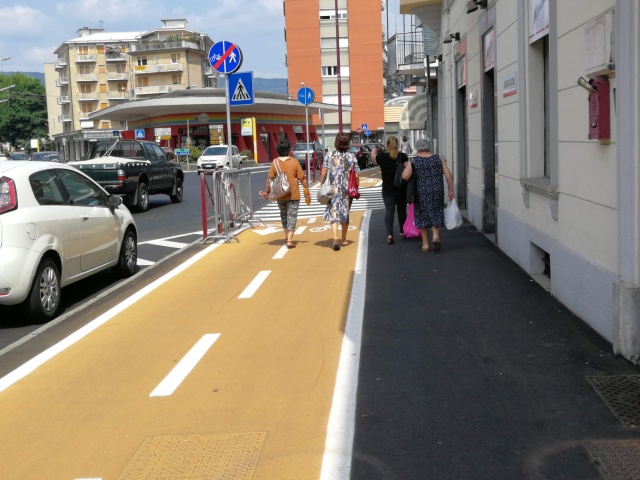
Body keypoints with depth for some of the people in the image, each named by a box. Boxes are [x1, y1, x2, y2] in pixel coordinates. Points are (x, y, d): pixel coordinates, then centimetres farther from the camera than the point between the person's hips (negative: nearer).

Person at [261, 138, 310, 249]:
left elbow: (270, 179, -4)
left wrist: (267, 192, 6)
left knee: (284, 214, 21)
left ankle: (287, 236, 27)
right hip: (293, 194, -3)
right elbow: (302, 178, -6)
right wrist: (307, 190, 5)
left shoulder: (275, 162, -2)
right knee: (292, 216, 1)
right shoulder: (294, 162, -8)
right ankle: (289, 240, -6)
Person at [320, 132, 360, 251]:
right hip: (347, 190, 1)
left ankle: (335, 238, -24)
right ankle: (344, 240, 27)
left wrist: (322, 186, 4)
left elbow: (323, 173, -6)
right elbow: (356, 175, -3)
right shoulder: (352, 156, -2)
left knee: (333, 214, -3)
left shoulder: (330, 156, -3)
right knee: (345, 213, 17)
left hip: (333, 190, -1)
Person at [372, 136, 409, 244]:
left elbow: (373, 156, 18)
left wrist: (375, 150, 40)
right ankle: (403, 231, 32)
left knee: (389, 211, -4)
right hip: (402, 189, 1)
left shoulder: (382, 157, -3)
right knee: (402, 210, 17)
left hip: (388, 190, -1)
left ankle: (389, 234, -20)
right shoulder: (403, 156, -5)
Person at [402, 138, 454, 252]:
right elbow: (448, 175, -1)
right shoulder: (438, 159, 3)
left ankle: (425, 244, 14)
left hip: (421, 193, -2)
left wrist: (406, 167, 5)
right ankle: (435, 235, -7)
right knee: (436, 213, 15)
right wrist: (451, 190, 5)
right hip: (437, 191, 2)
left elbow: (405, 176, -15)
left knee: (422, 216, 10)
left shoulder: (413, 161, -5)